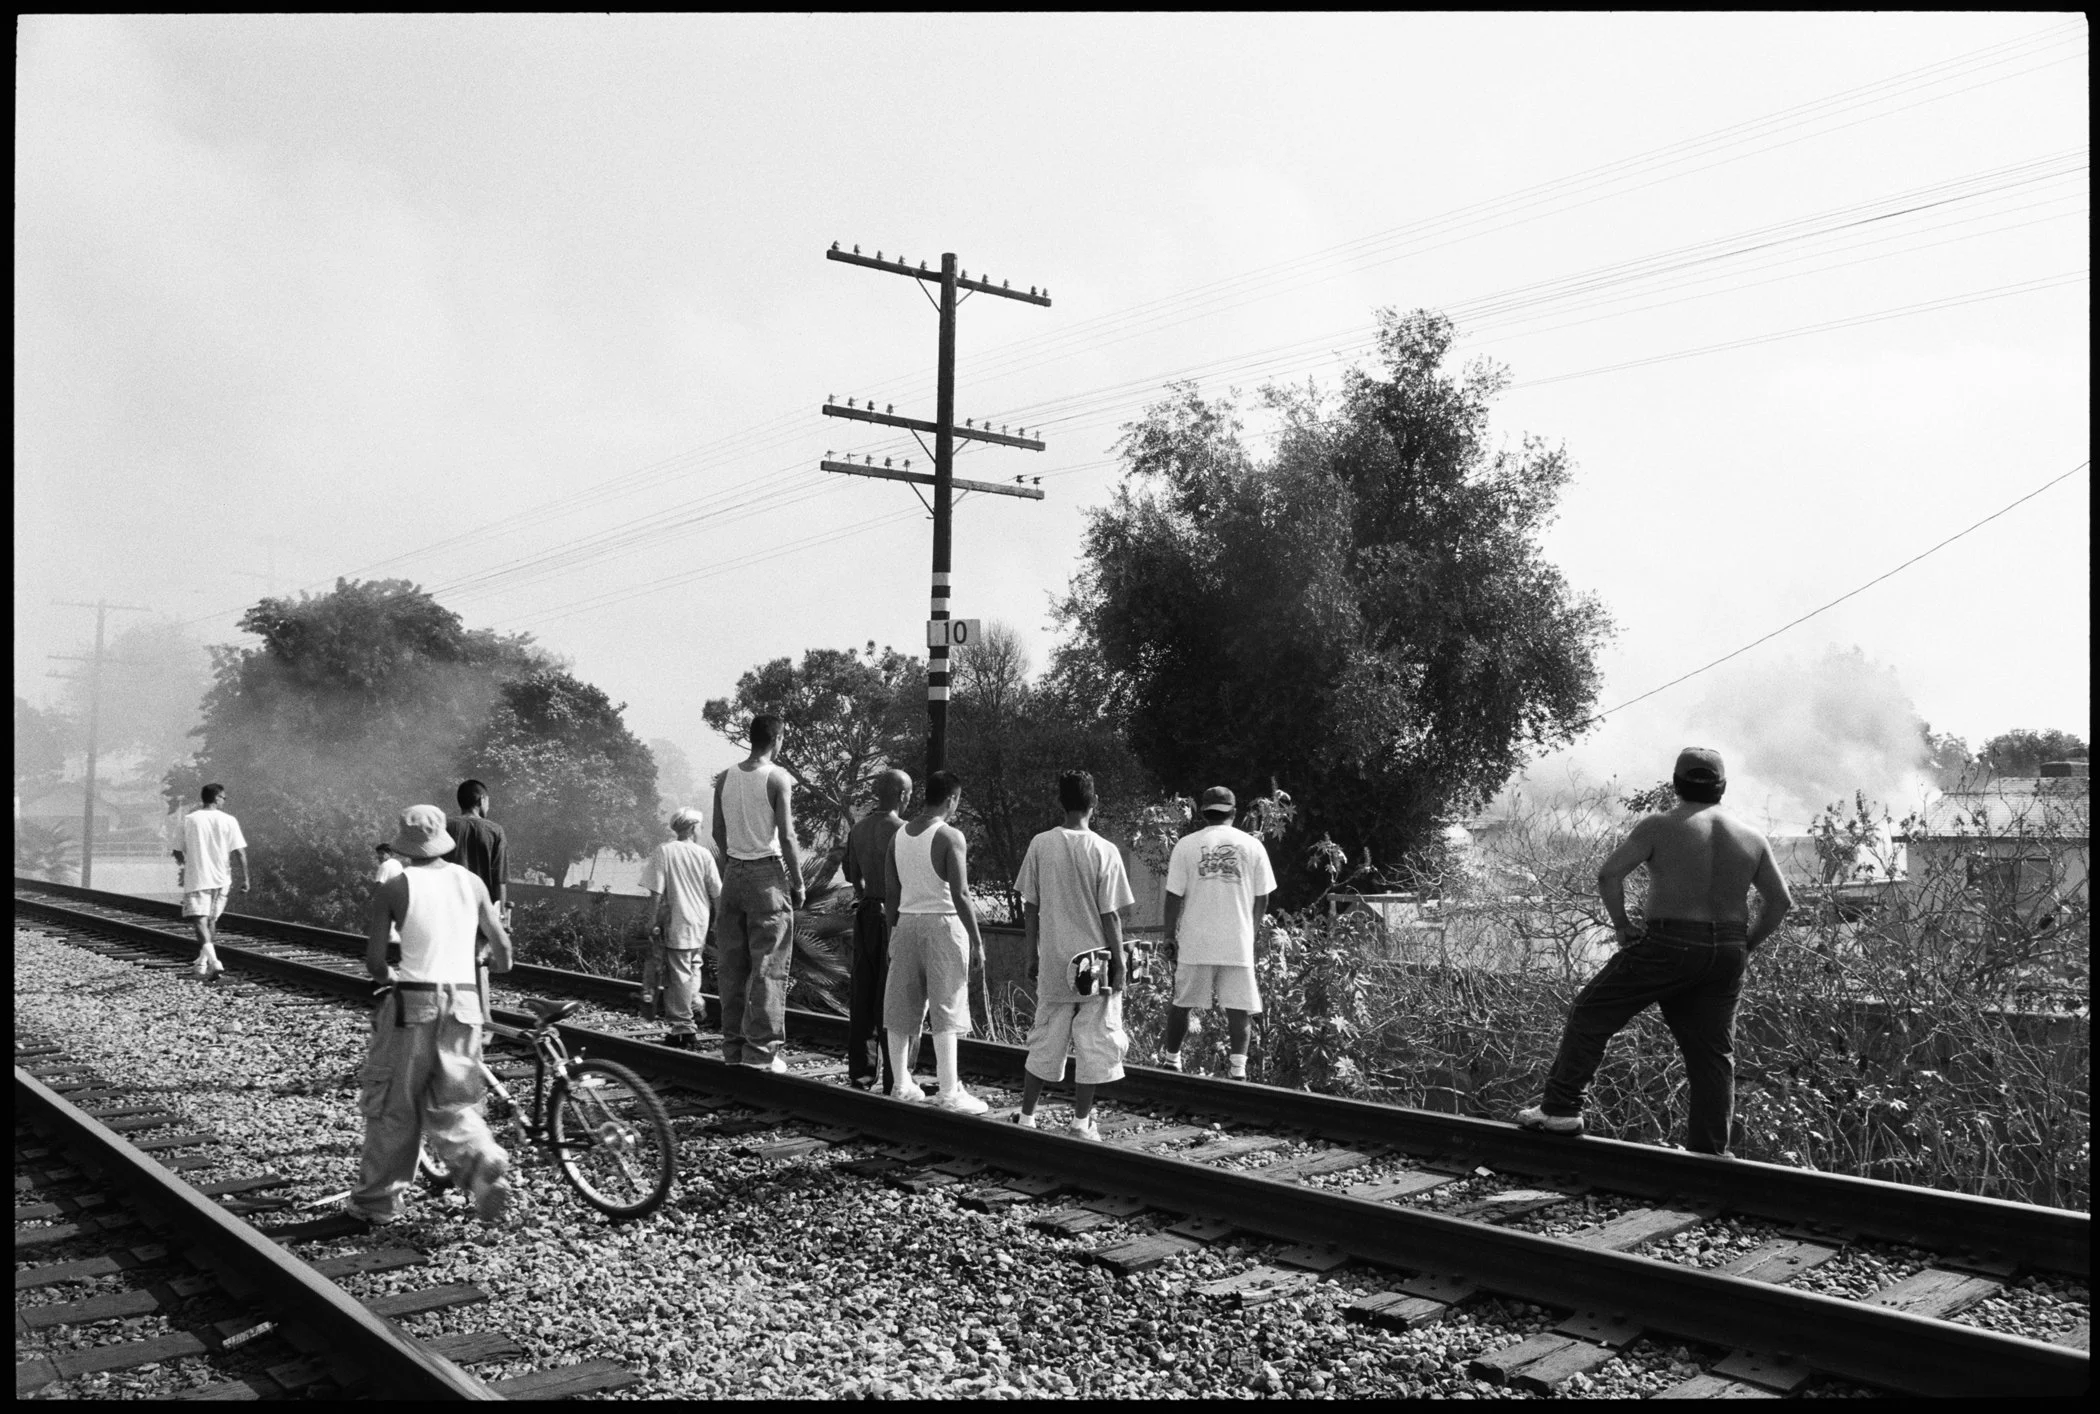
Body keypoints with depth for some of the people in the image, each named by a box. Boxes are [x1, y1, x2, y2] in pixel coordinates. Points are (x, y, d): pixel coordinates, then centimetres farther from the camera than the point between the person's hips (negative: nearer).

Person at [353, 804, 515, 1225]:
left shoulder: (395, 888, -4)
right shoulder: (471, 882, 6)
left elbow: (374, 961, -5)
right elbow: (502, 946, 10)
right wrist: (499, 964, 32)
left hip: (412, 1002, -3)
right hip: (464, 1004, 3)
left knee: (393, 1105, 12)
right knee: (450, 1105, 12)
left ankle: (378, 1199, 22)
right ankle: (486, 1162, -13)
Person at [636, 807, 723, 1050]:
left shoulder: (664, 852, -8)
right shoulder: (703, 854, -1)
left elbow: (657, 892, -12)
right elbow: (717, 893, 3)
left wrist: (651, 921, -6)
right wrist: (716, 917, 18)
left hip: (677, 923, -3)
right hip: (700, 924, 3)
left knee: (679, 975, 2)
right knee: (693, 969, 18)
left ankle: (683, 1028, 3)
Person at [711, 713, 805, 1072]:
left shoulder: (725, 778, 6)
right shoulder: (777, 778, -10)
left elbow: (719, 834, 9)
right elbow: (786, 836, -12)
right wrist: (798, 883, -4)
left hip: (734, 872, 5)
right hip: (768, 872, -5)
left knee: (732, 964, 11)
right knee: (769, 964, 0)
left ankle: (733, 1043, 16)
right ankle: (762, 1046, 0)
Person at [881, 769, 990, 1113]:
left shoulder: (899, 835, 7)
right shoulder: (950, 836, -11)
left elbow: (890, 893, 10)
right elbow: (960, 895, -15)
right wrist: (976, 939, -8)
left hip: (906, 921, 6)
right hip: (942, 922, -6)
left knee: (902, 1007, 12)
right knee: (946, 1010, -2)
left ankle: (901, 1085, 21)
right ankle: (950, 1093, -3)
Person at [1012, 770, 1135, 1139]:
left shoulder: (1040, 845, -3)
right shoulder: (1104, 852, -11)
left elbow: (1030, 907, 2)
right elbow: (1110, 916, -9)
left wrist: (1033, 953, 13)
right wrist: (1119, 963, -1)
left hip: (1052, 963, 3)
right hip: (1094, 962, -3)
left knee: (1044, 1044, 13)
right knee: (1092, 1045, 7)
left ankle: (1026, 1116, 18)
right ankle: (1081, 1121, 10)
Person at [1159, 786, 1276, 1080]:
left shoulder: (1186, 845, -1)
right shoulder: (1252, 845, 3)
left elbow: (1173, 896, -1)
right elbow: (1262, 898, 7)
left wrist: (1170, 935, 8)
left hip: (1195, 942, 0)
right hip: (1238, 943, 0)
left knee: (1182, 1003, 13)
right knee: (1239, 1006, 4)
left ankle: (1172, 1059, 24)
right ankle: (1237, 1065, -3)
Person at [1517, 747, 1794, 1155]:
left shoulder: (1659, 827, -6)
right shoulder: (1752, 838, 8)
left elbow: (1608, 875, -14)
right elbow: (1781, 901, 9)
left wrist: (1622, 925, -3)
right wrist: (1745, 946, 16)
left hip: (1669, 945, -5)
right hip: (1726, 954, 5)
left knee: (1591, 1014, 6)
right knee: (1713, 1052, 12)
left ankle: (1561, 1109, 5)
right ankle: (1709, 1150, 13)